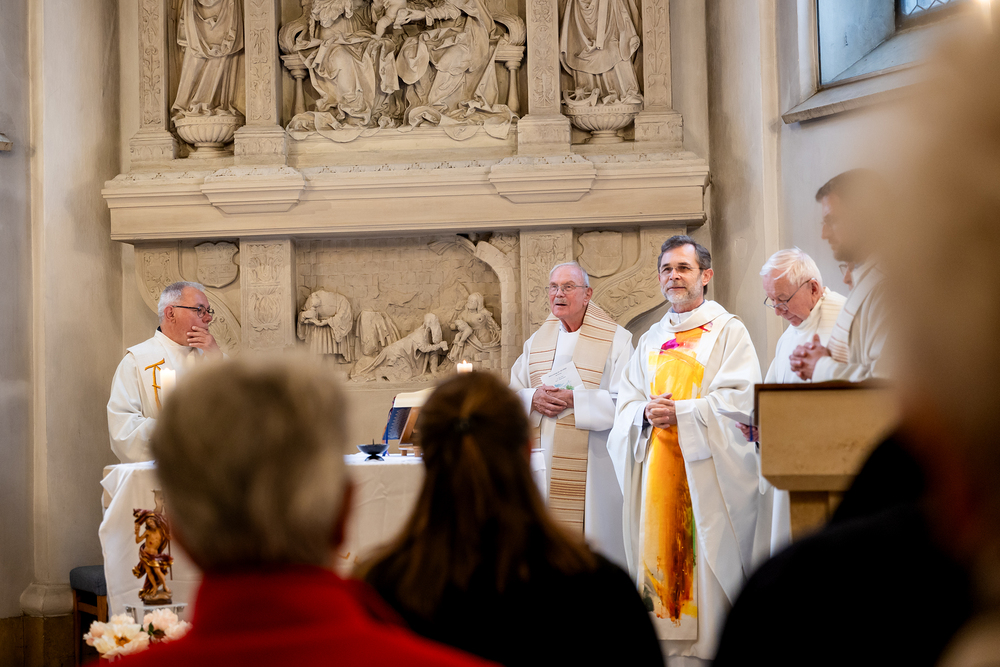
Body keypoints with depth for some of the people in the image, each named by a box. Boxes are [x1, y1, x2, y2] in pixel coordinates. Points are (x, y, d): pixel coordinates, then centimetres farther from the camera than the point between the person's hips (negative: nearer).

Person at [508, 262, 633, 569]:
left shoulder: (616, 340, 0)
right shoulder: (537, 342, 16)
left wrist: (574, 400, -19)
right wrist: (533, 399, -9)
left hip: (593, 461, -4)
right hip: (542, 463, 4)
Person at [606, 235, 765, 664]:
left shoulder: (728, 331, 2)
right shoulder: (651, 340, 19)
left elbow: (739, 400, -9)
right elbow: (626, 400, 15)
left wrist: (680, 412, -16)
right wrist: (647, 413, -8)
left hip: (710, 464, -5)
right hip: (658, 464, 5)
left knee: (710, 554, -7)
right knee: (659, 549, 0)